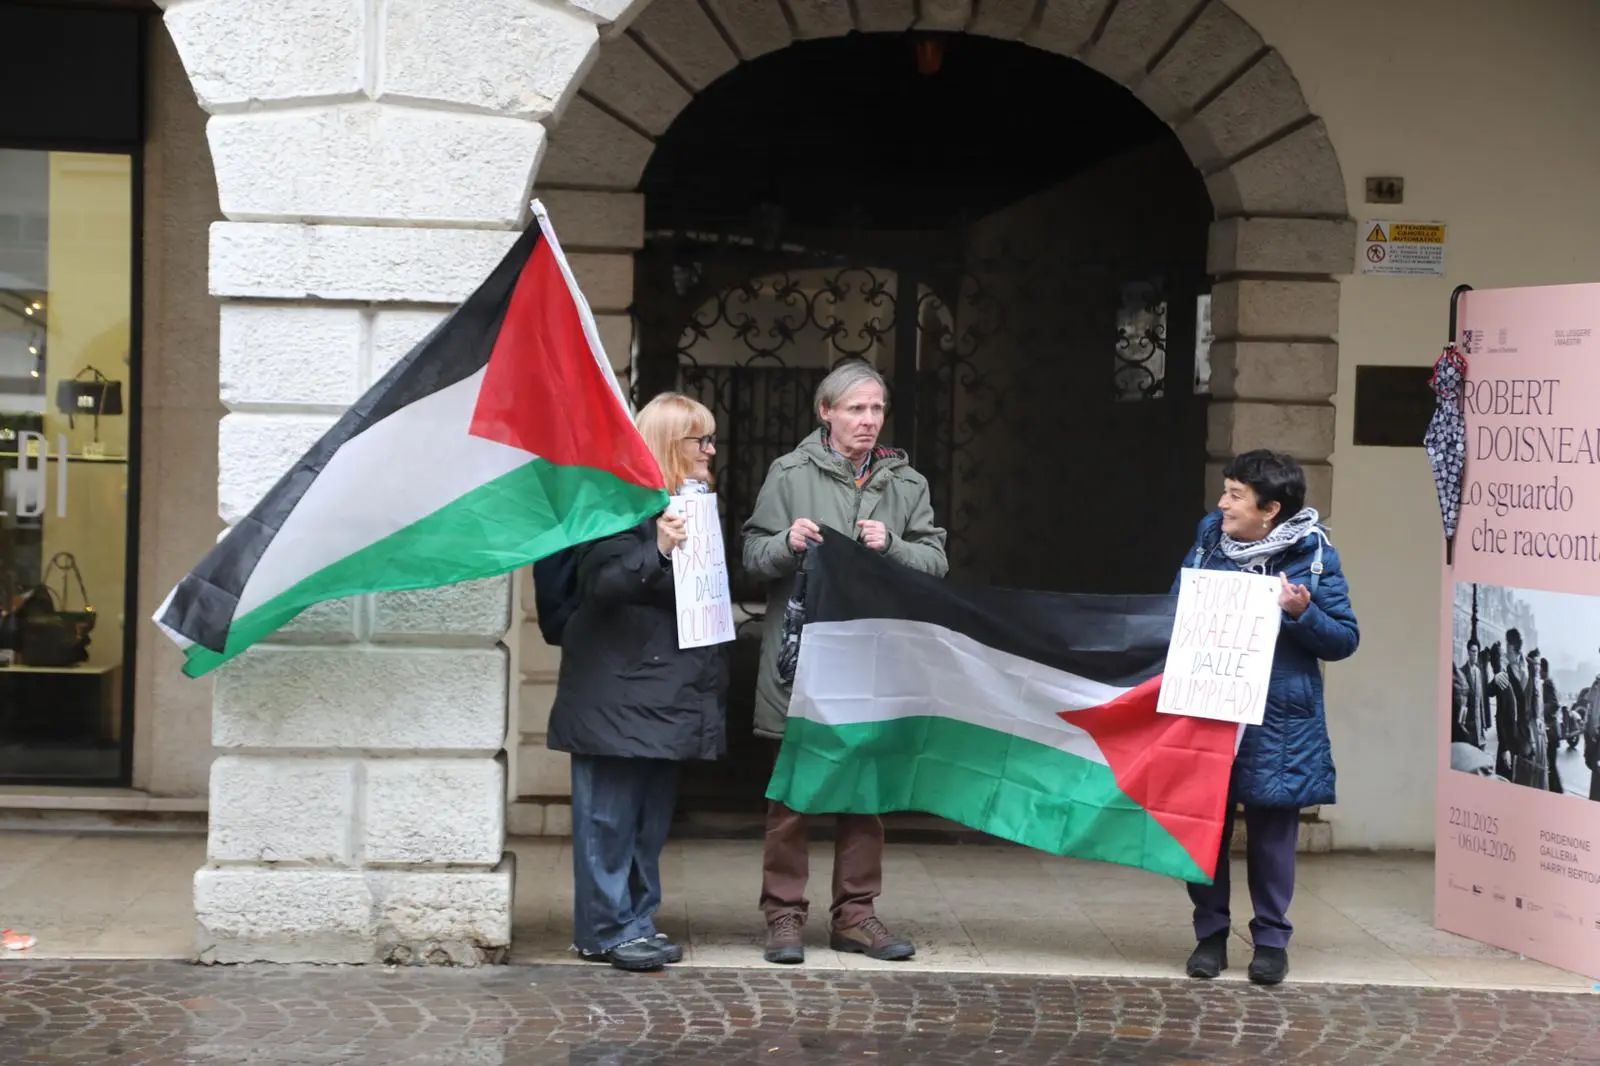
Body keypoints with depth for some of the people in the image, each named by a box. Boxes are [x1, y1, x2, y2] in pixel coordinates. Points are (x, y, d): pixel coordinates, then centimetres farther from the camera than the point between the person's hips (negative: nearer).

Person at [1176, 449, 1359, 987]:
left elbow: (1345, 639, -4)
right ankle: (1210, 933, 18)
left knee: (1272, 832, 4)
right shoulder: (1207, 546, 4)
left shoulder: (1314, 557, -6)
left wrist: (1303, 614, -21)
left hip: (1279, 722, -3)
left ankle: (1271, 939, 16)